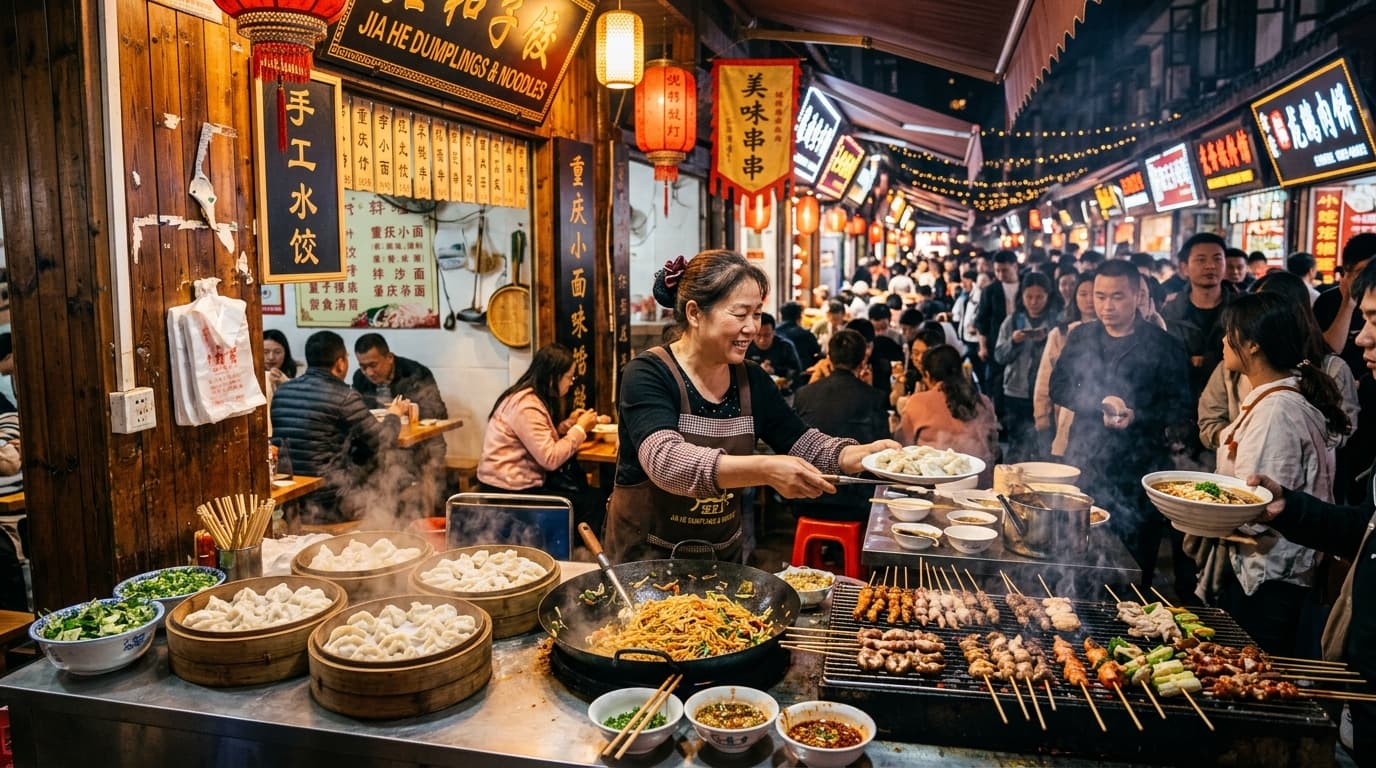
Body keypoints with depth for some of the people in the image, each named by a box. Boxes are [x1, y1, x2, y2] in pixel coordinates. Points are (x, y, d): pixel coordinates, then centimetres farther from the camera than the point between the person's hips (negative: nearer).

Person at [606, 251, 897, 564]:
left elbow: (806, 445, 3)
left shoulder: (752, 381, 0)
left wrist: (866, 454, -16)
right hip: (647, 557, -5)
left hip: (724, 554, 5)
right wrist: (765, 470, -43)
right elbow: (665, 461, -32)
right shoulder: (647, 375, -17)